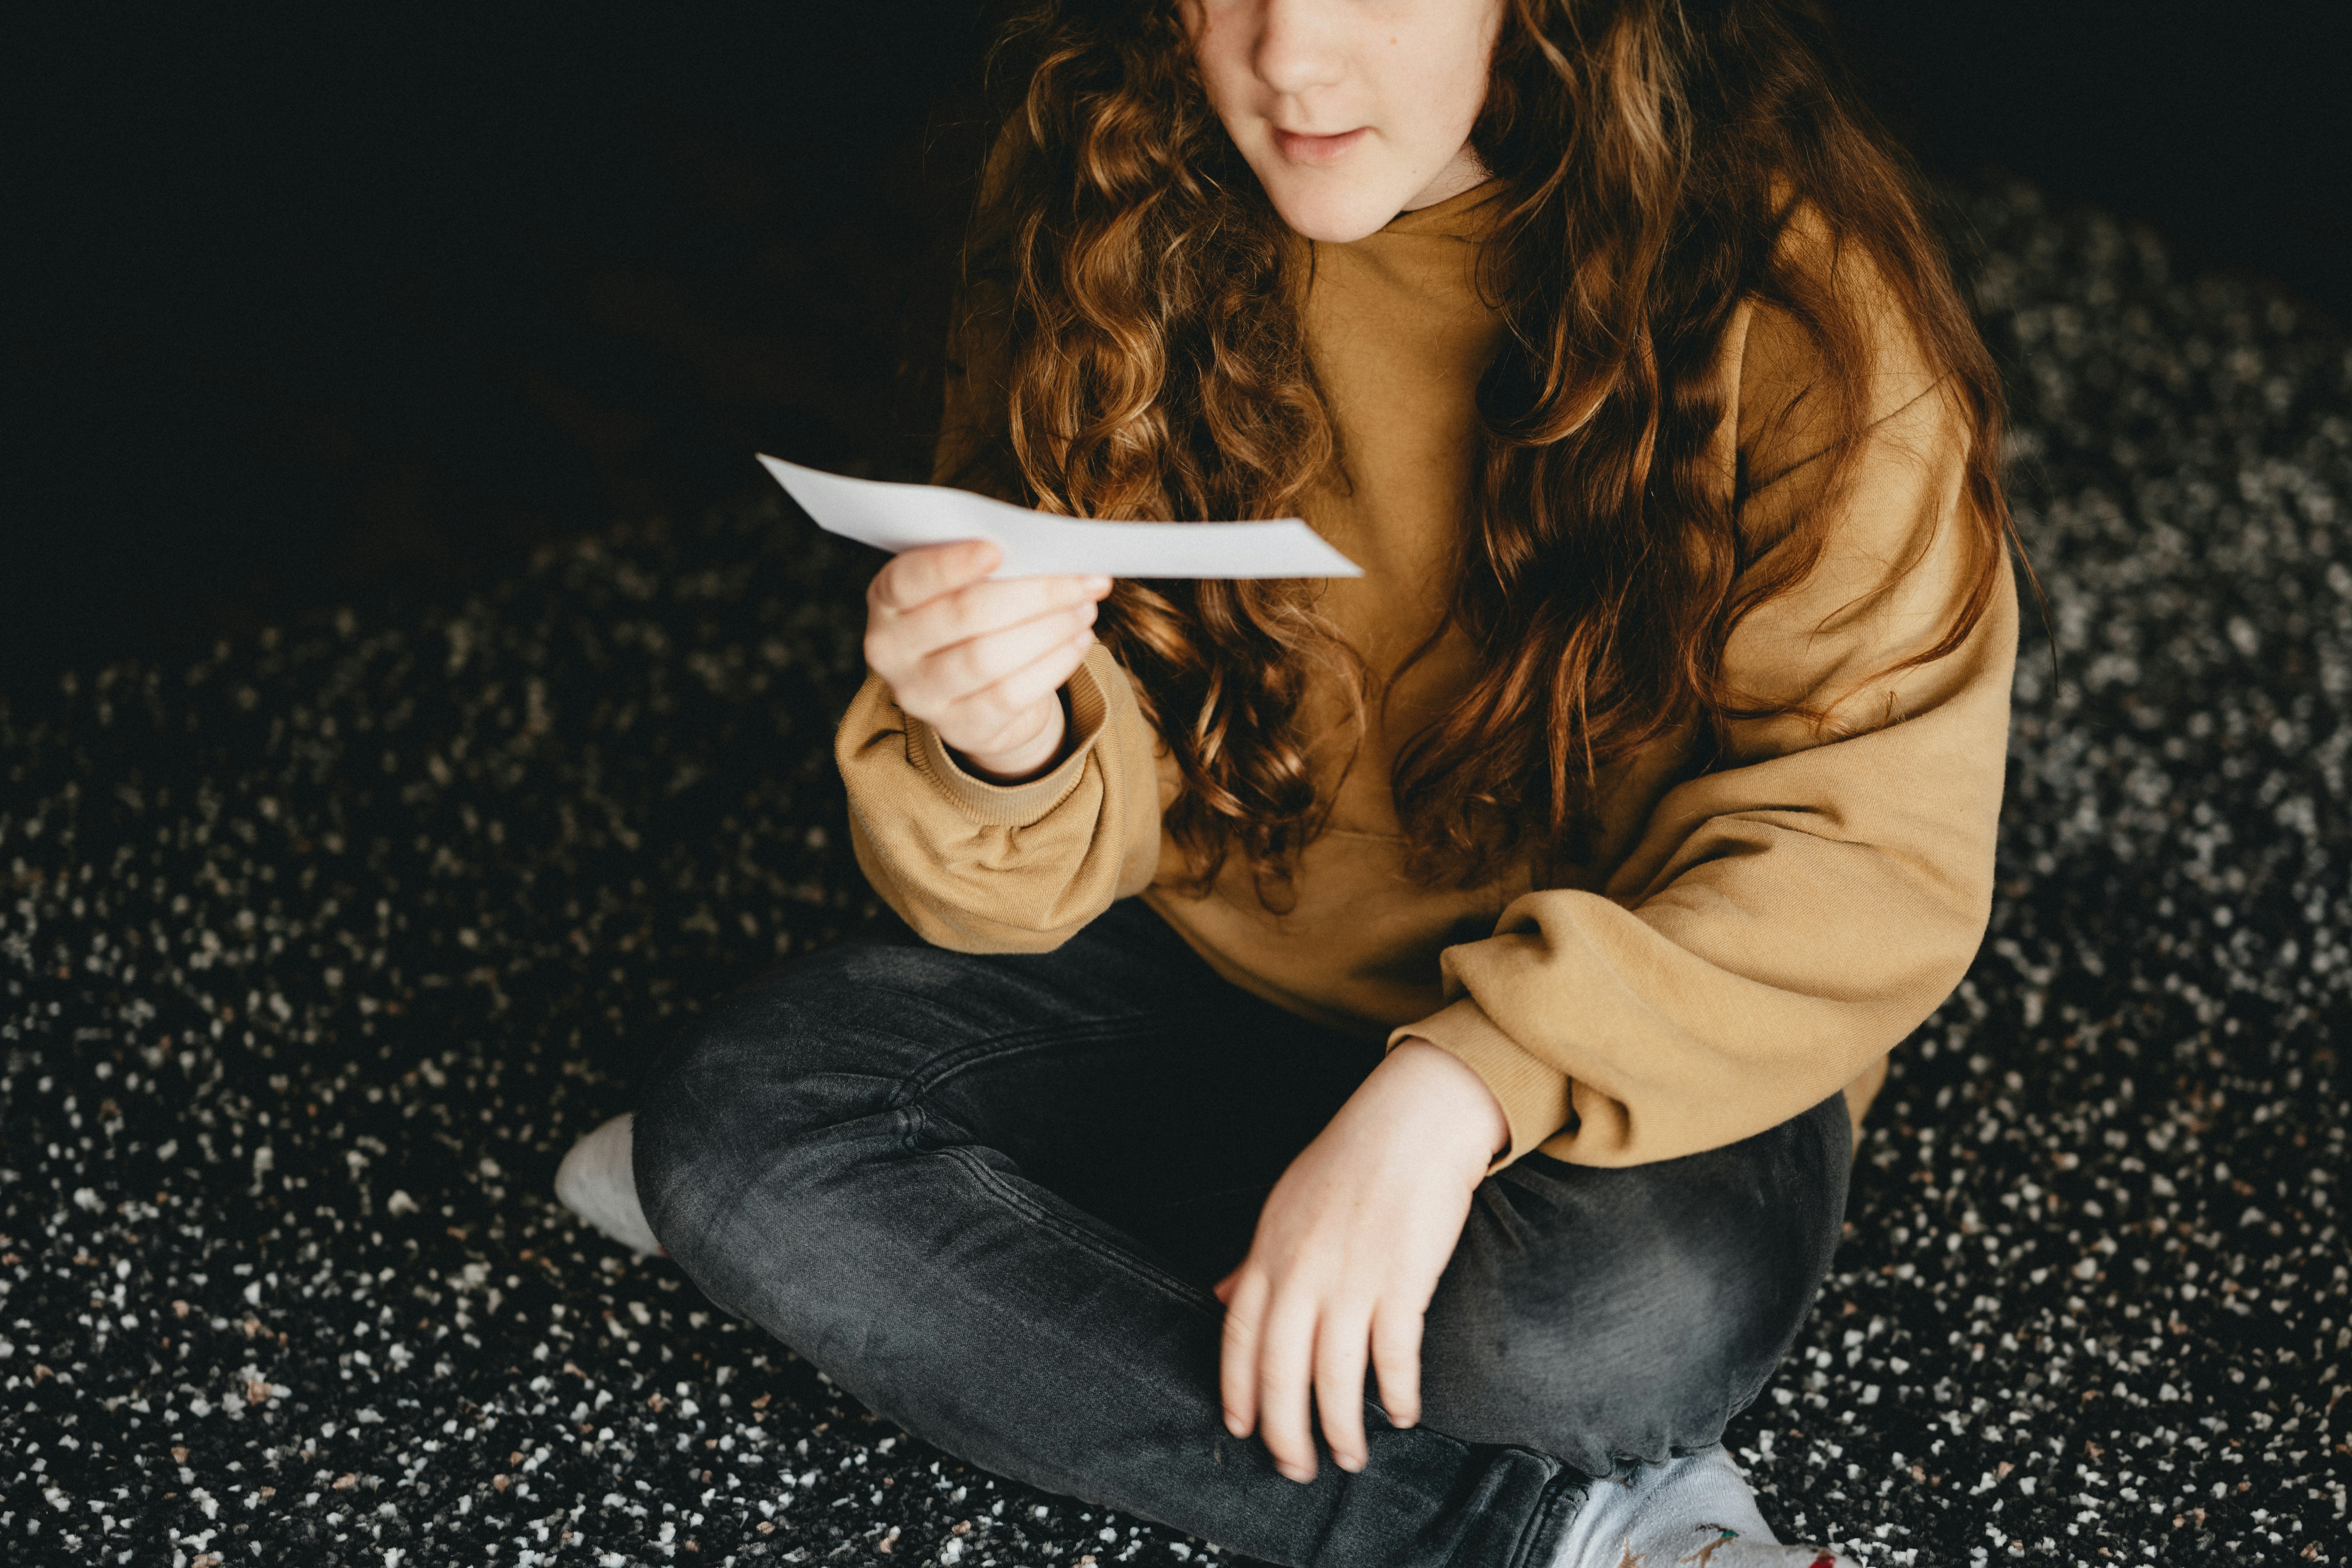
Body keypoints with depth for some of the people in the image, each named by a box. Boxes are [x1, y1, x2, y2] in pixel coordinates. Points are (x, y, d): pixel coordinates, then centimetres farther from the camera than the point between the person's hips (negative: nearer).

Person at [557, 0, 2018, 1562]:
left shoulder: (1783, 285, -18)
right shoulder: (1118, 231, -8)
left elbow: (1878, 855, -22)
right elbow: (1059, 870, -8)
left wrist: (1468, 1082, -35)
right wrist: (1005, 750, -33)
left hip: (1615, 1045, -5)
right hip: (1217, 966, 5)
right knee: (731, 1123, -19)